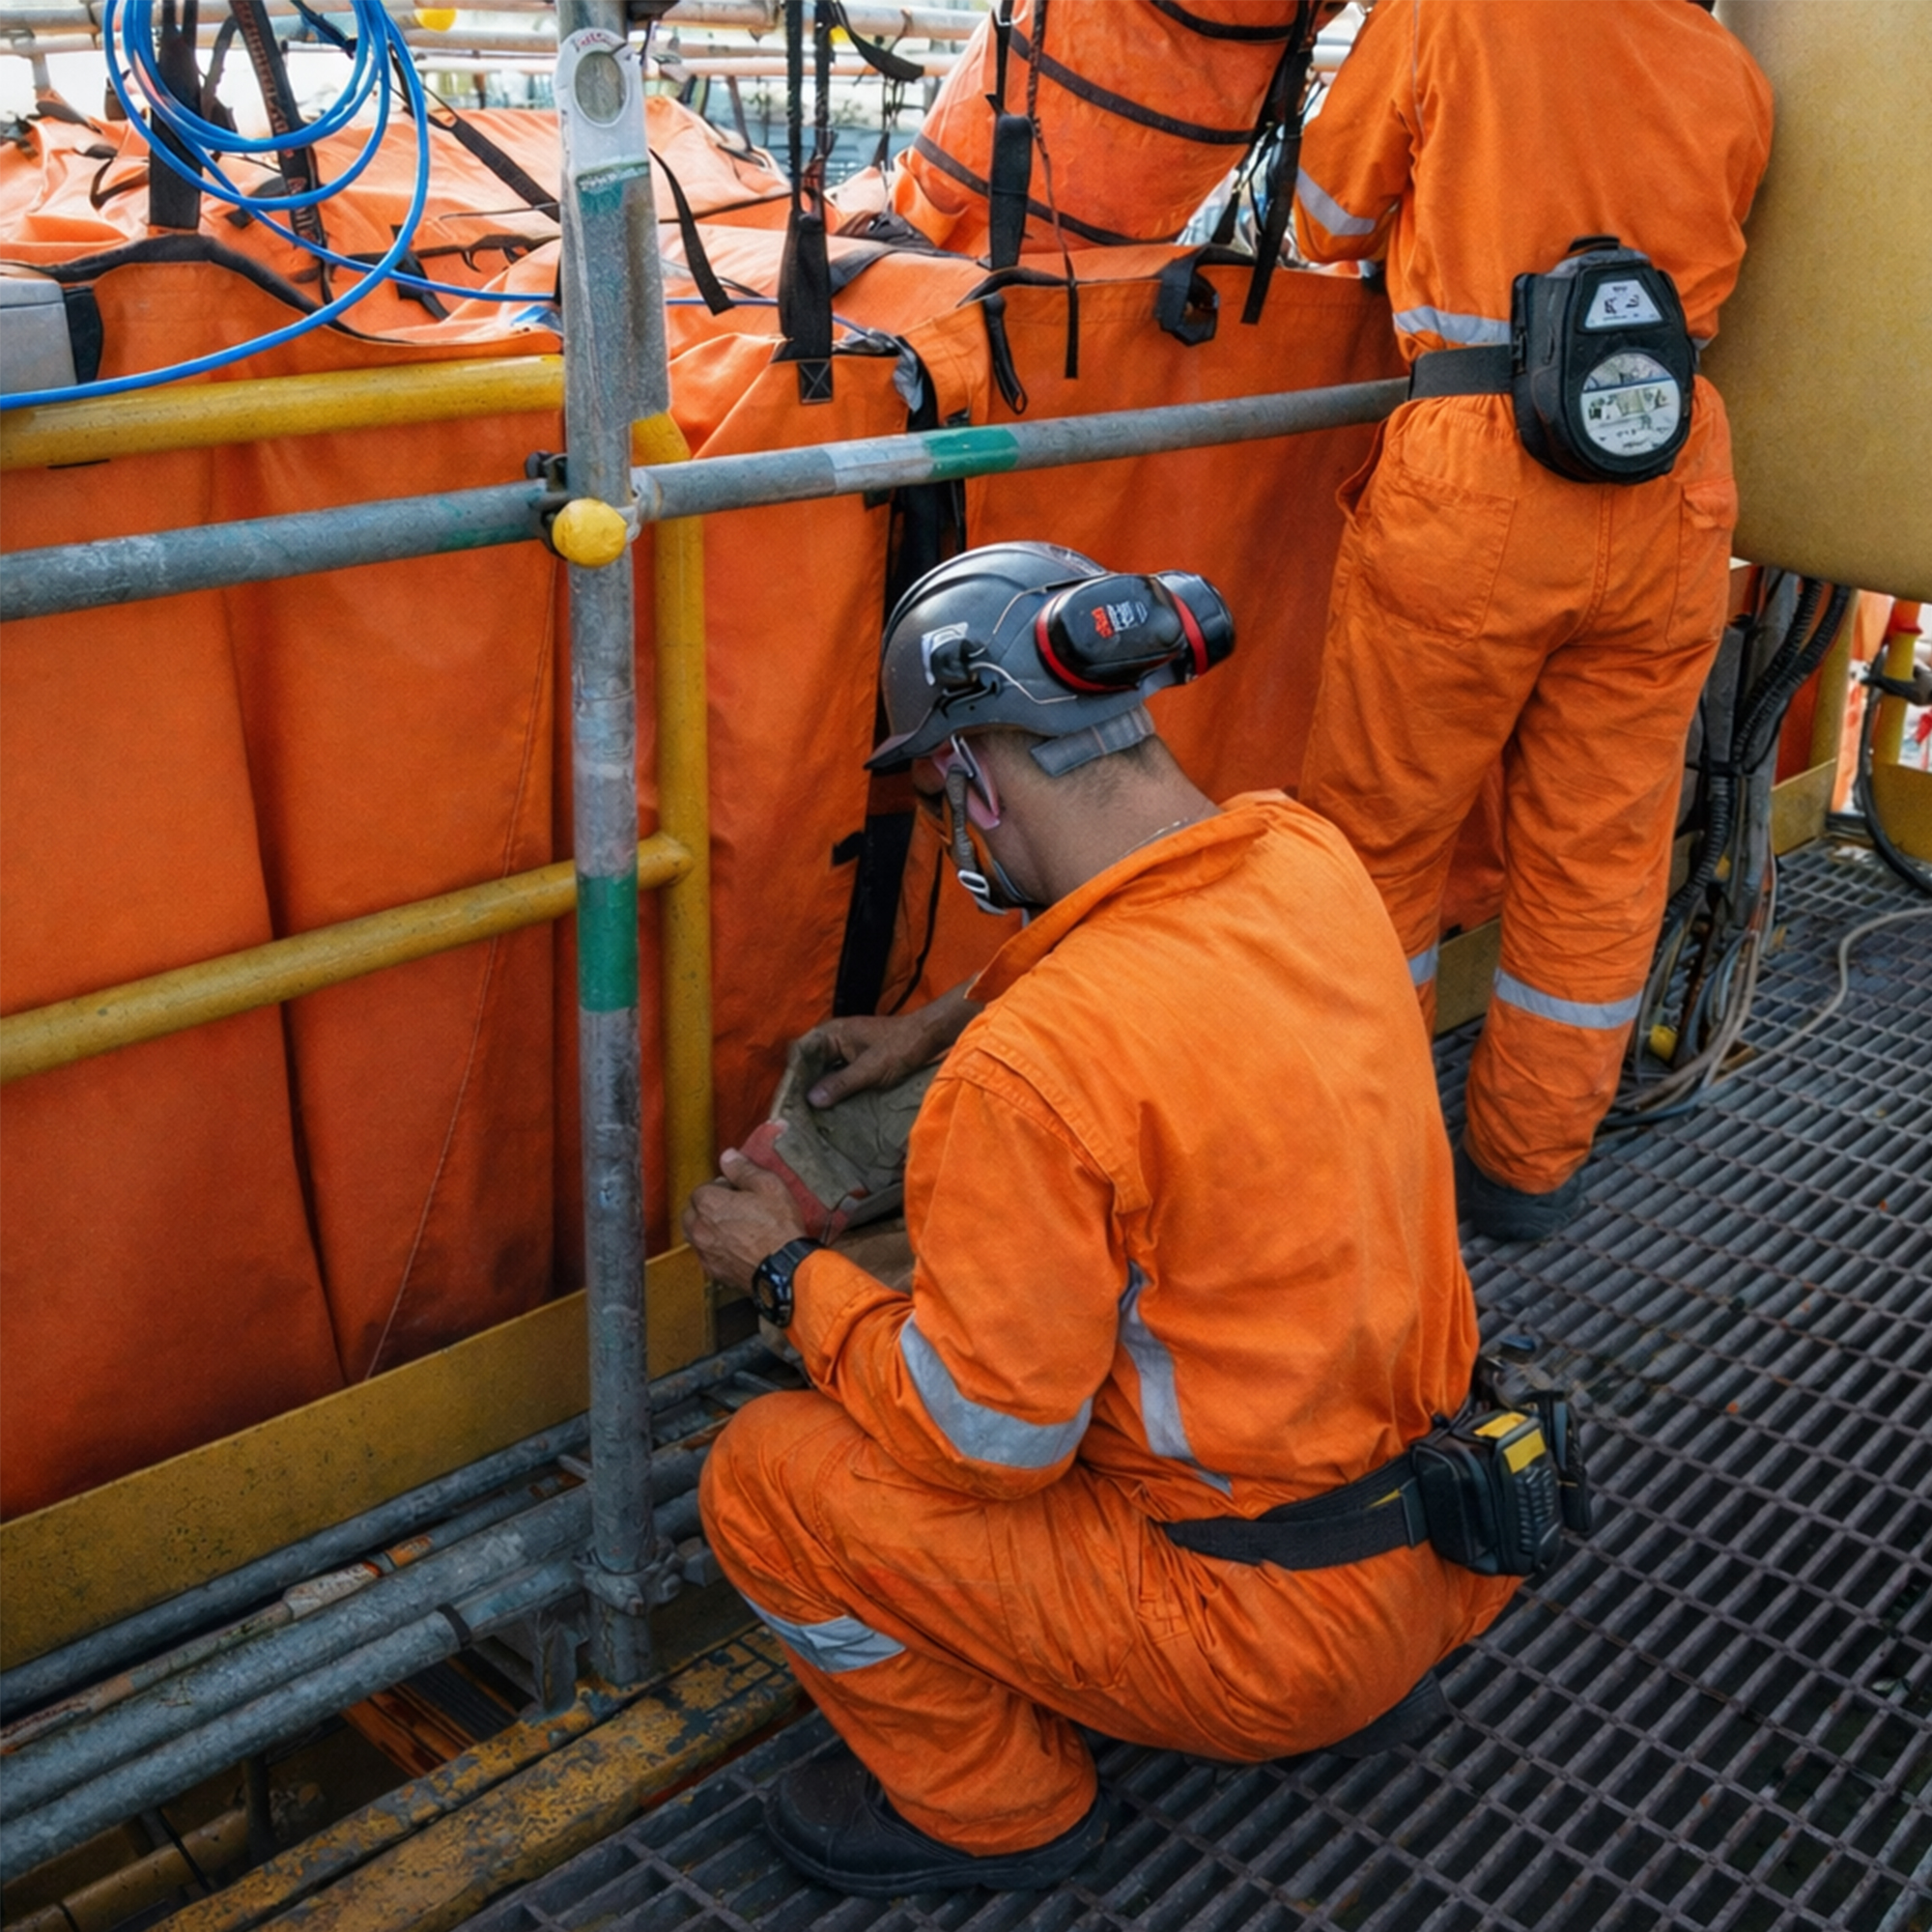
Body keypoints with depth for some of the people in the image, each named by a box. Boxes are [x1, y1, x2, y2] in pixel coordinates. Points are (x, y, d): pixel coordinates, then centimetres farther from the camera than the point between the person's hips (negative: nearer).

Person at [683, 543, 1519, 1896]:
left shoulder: (1033, 1070, -29)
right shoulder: (1309, 858, -5)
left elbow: (980, 1441, -19)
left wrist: (789, 1273, -4)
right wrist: (935, 1024, 24)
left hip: (1280, 1625, -8)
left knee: (766, 1479, -3)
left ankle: (989, 1806, 19)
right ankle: (1368, 1688, 29)